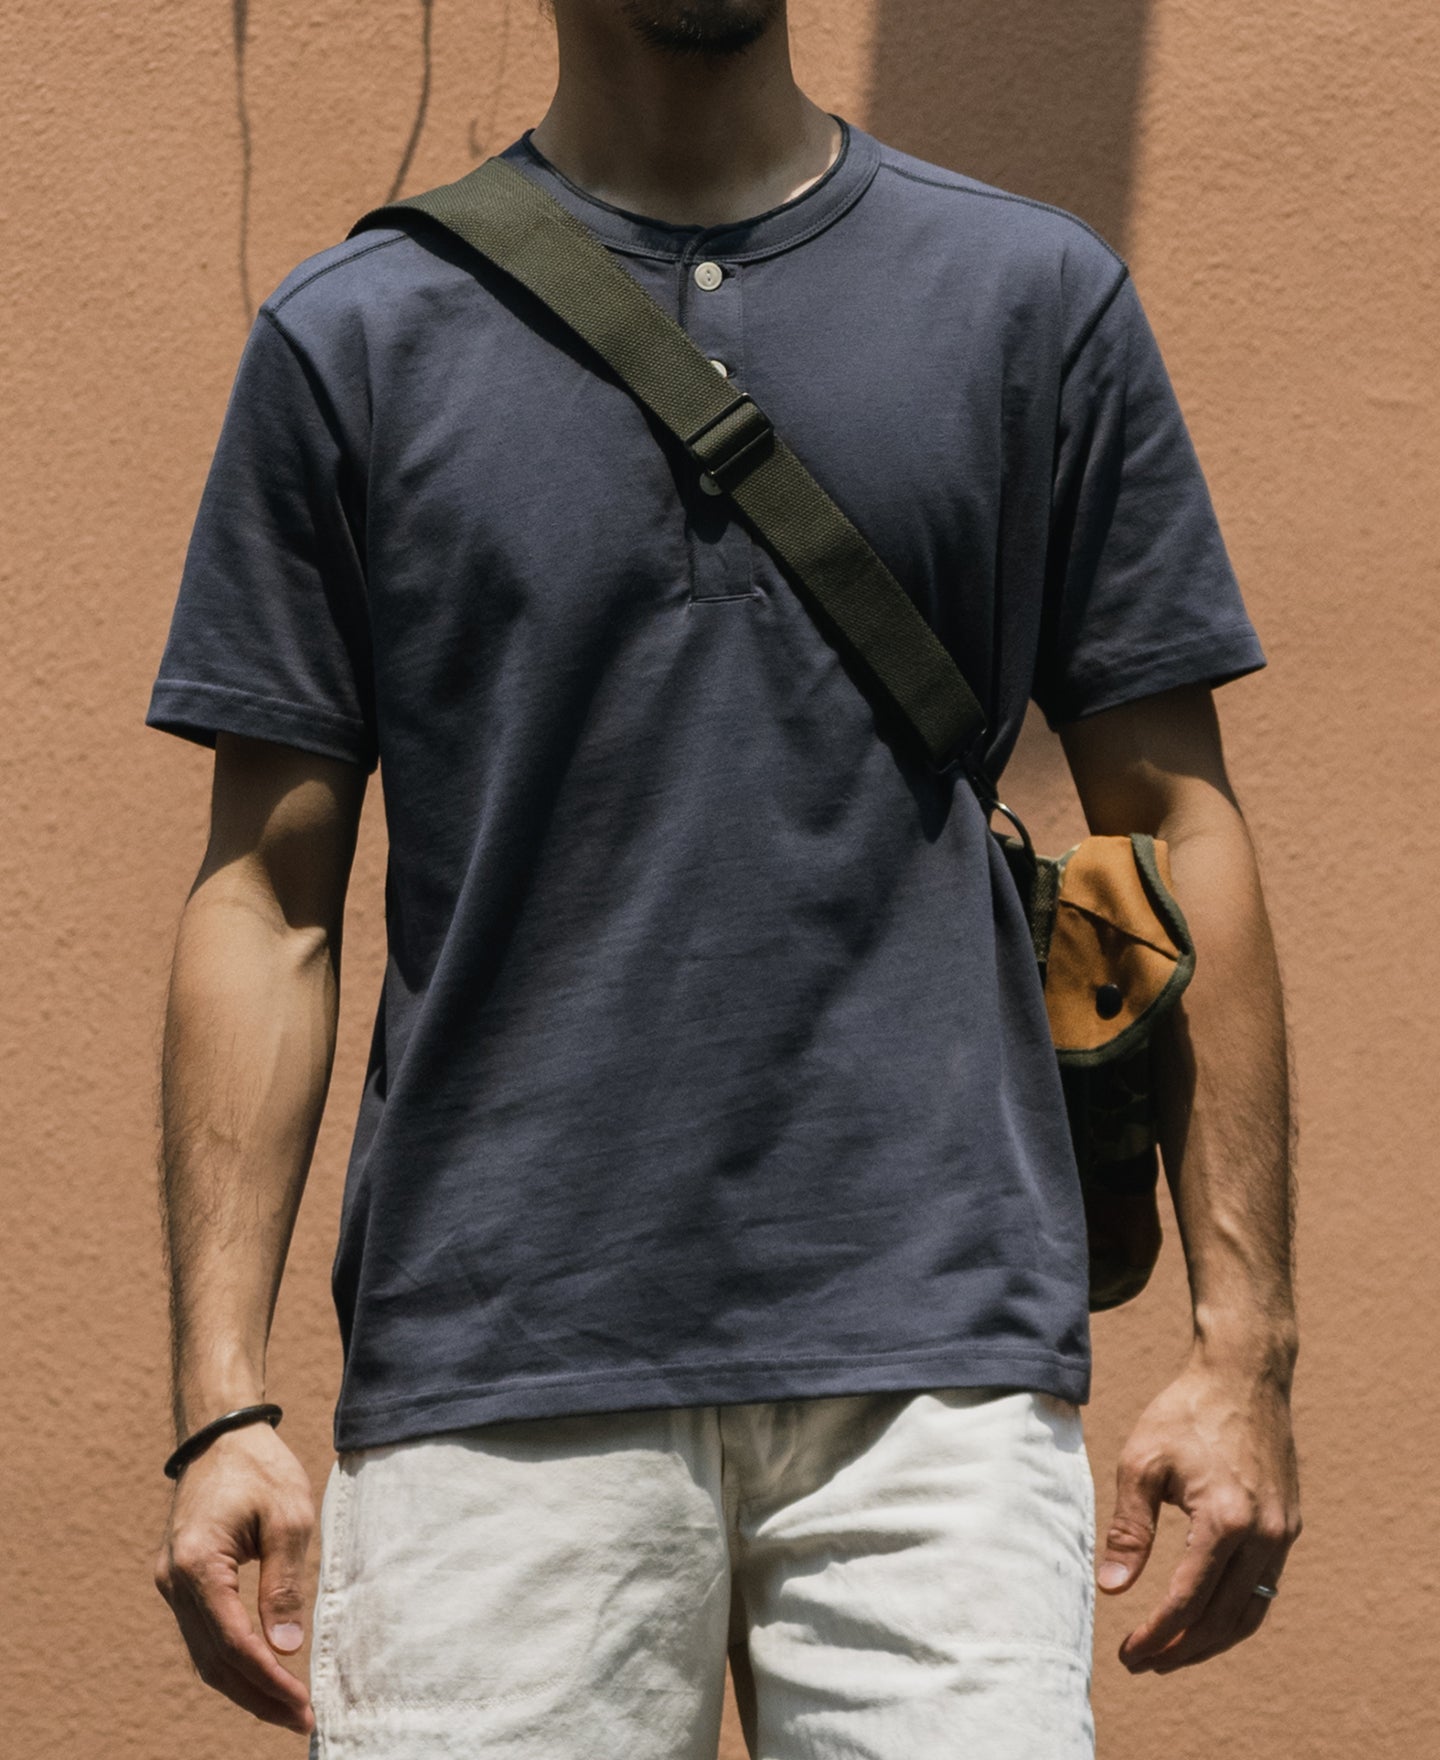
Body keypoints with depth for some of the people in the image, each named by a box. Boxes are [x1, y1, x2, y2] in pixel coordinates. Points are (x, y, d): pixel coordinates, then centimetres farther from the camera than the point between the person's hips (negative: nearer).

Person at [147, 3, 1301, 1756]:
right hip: (491, 1370, 0)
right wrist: (221, 1401, -3)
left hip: (932, 1353, 1)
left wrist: (1244, 1343, 2)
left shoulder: (1038, 298, 9)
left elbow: (1174, 825, 9)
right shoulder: (355, 338, 7)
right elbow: (268, 899, 6)